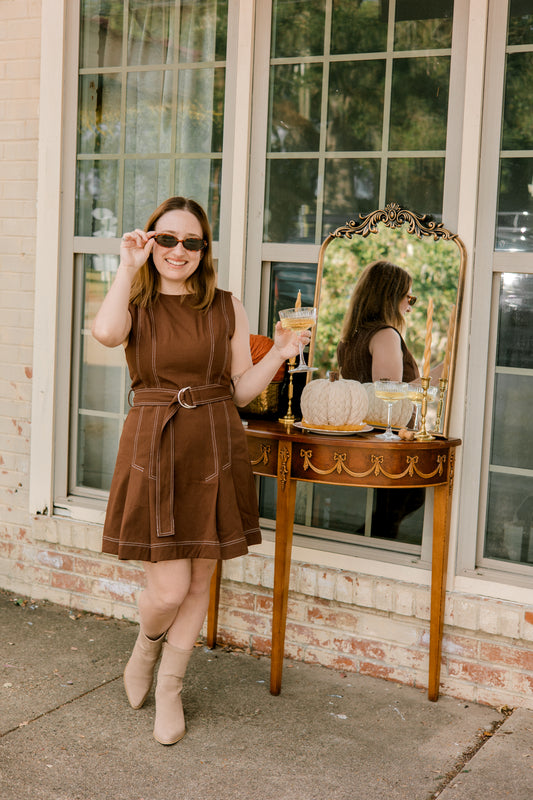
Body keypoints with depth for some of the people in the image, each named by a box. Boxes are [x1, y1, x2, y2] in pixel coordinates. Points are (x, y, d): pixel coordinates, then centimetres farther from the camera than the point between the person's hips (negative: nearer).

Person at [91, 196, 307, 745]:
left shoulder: (226, 308, 7)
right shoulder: (136, 304, 3)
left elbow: (241, 390, 9)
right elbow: (106, 332, -23)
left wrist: (280, 354, -7)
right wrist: (128, 268, -14)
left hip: (214, 450, 2)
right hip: (154, 447, -2)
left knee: (198, 582, 9)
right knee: (168, 588, -5)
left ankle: (169, 689, 30)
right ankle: (145, 648, 31)